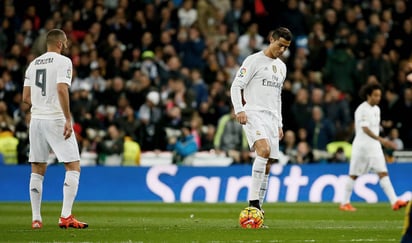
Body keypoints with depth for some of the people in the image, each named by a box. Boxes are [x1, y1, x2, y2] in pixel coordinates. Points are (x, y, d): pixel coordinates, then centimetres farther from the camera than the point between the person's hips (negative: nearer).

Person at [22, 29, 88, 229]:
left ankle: (36, 219, 8)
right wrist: (68, 119, -20)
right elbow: (62, 90, -20)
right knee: (73, 166, -1)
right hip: (56, 119, -6)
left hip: (36, 119, 6)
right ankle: (66, 217, -10)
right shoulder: (63, 62, -6)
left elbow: (26, 97, 11)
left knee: (37, 171, 10)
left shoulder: (33, 64, 13)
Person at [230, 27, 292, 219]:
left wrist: (279, 124, 22)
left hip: (272, 117, 7)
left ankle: (257, 210, 7)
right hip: (253, 114, -7)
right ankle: (253, 201, -29)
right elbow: (236, 86, -7)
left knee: (267, 164, 2)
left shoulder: (281, 67, 21)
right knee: (264, 150, -29)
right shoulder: (254, 60, -2)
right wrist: (239, 110, -21)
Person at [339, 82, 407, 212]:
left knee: (383, 173, -5)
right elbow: (365, 129, -26)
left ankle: (394, 202, -14)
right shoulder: (362, 110, -15)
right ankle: (345, 203, 15)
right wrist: (381, 139, -36)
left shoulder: (377, 109, 11)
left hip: (375, 147, 6)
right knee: (354, 175, 3)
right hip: (361, 147, -6)